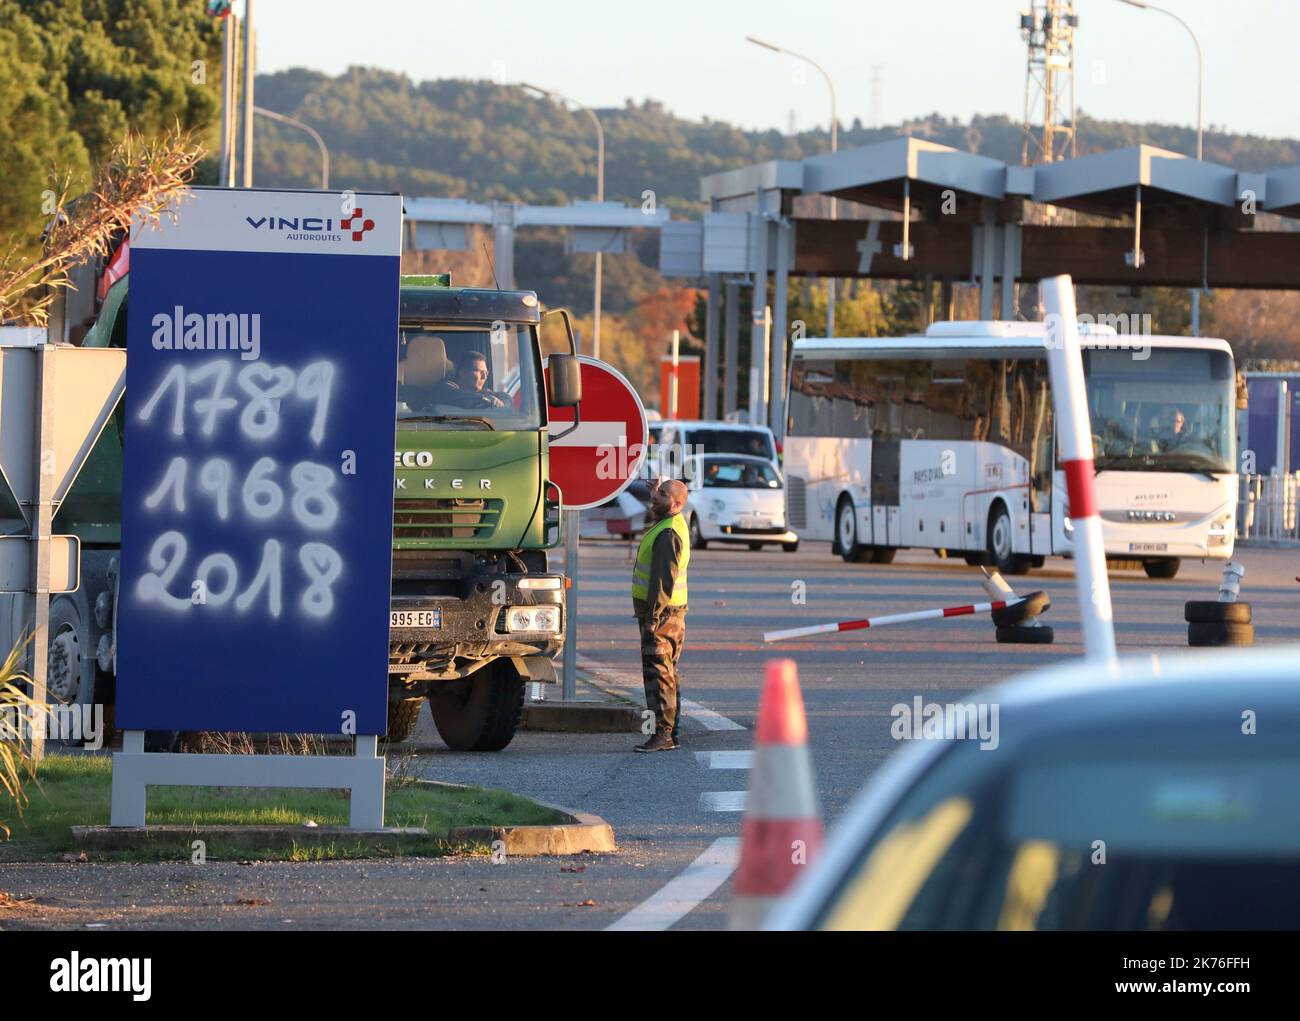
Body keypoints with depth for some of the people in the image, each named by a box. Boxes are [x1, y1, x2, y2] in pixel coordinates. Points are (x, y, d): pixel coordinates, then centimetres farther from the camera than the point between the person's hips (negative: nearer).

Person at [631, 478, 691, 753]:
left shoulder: (668, 534, -18)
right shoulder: (672, 525, 14)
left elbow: (665, 578, -24)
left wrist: (653, 616, -26)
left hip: (661, 611, -11)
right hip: (672, 613, 11)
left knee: (657, 672, -12)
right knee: (667, 674, 14)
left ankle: (662, 734, -15)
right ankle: (671, 734, 18)